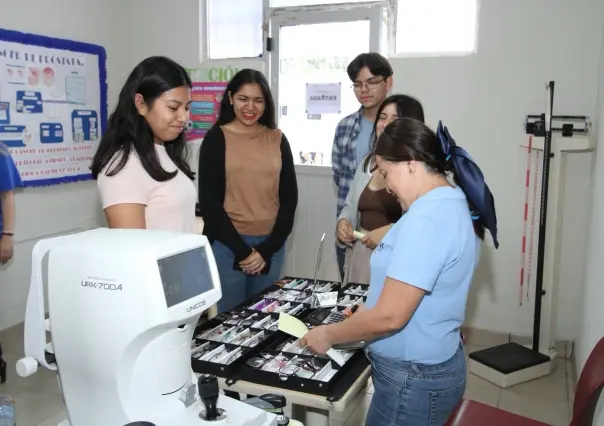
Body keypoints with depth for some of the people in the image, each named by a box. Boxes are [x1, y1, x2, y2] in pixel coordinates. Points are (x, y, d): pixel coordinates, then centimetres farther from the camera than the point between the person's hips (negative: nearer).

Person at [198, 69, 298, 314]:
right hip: (227, 244, -3)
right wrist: (242, 250, -10)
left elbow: (289, 198, 5)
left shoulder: (277, 139, 7)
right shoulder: (216, 138, -1)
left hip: (270, 245, 3)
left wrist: (267, 249, -4)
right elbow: (209, 201, -6)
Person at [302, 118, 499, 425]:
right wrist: (367, 310, 12)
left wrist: (328, 335, -13)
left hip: (413, 378, -9)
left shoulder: (426, 219, -26)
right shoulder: (455, 205, 7)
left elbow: (390, 317, -27)